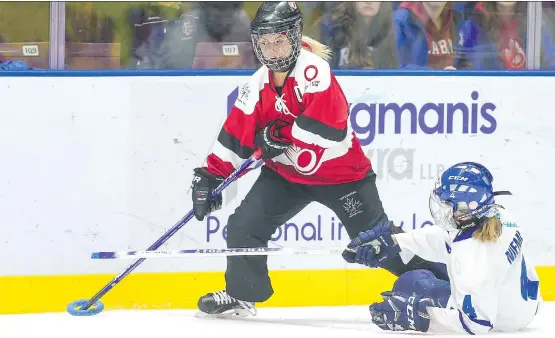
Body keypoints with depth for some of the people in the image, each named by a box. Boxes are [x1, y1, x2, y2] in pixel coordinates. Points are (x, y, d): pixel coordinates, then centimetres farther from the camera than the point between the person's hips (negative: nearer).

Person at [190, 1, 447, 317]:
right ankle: (241, 295, 17)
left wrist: (281, 133, -24)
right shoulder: (258, 86, -1)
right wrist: (211, 175, -1)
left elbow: (330, 126, -31)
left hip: (339, 172, -6)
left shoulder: (313, 69, -23)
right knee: (243, 226, -2)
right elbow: (236, 136, 4)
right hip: (286, 174, 6)